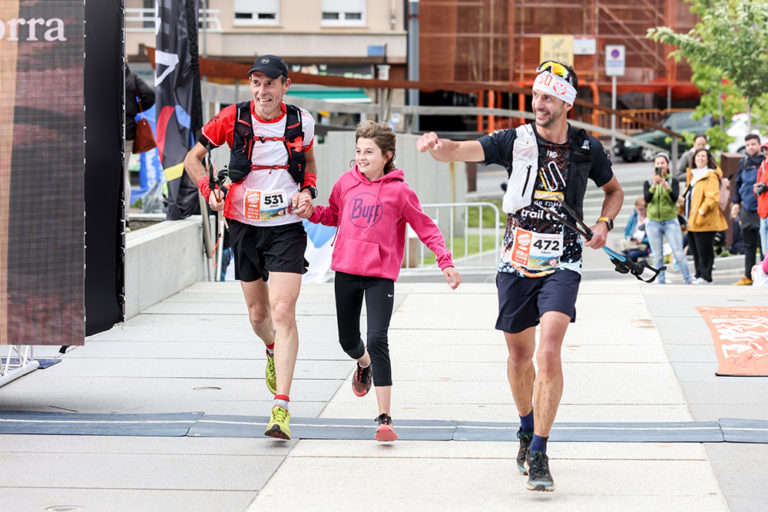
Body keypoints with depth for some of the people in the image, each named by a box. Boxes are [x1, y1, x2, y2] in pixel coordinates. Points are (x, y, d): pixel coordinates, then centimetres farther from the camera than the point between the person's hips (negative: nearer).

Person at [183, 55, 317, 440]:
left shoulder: (301, 122, -1)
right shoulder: (233, 119, -5)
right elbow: (193, 157, 6)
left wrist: (308, 191, 0)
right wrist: (208, 189, -12)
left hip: (287, 227, -1)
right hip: (244, 227, 1)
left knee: (283, 311, -16)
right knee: (258, 314, 12)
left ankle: (281, 407, -17)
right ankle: (273, 351, 51)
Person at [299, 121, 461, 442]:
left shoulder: (399, 191, -6)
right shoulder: (347, 182, 6)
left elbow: (426, 228, -2)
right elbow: (334, 214, 22)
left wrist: (445, 261, -11)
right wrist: (312, 211, 3)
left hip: (380, 274, -4)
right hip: (346, 270, 5)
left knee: (377, 340, -17)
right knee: (348, 340, 16)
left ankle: (384, 418, -14)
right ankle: (364, 365, 55)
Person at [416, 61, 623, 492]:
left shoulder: (587, 148, 1)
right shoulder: (516, 140, -3)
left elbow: (614, 190, 20)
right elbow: (461, 151, -18)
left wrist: (605, 223, 0)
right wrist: (438, 144, -42)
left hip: (562, 265, -1)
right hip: (517, 262, 1)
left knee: (548, 354, -18)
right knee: (519, 357, 12)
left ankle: (539, 455, -14)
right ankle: (528, 429, 39)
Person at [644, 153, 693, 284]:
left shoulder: (673, 181, 3)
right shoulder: (648, 183, 5)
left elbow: (674, 198, -13)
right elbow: (647, 199, -11)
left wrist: (665, 185, -28)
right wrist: (654, 185, -26)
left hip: (670, 222, -1)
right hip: (653, 223, 1)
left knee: (679, 254, -9)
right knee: (657, 256, 2)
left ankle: (688, 282, -5)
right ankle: (661, 284, 7)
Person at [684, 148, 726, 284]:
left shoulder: (711, 176, -8)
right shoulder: (693, 175, 20)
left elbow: (712, 197, -18)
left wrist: (701, 212, -22)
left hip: (705, 222, -9)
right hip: (692, 222, 9)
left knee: (704, 251, -6)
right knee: (695, 251, 12)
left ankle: (705, 277, -2)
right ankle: (698, 275, 19)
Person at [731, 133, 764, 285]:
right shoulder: (743, 162, 10)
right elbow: (738, 183, 20)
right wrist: (736, 202, 15)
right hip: (746, 209, 5)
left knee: (763, 244, -4)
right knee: (749, 245, 12)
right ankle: (748, 276, 18)